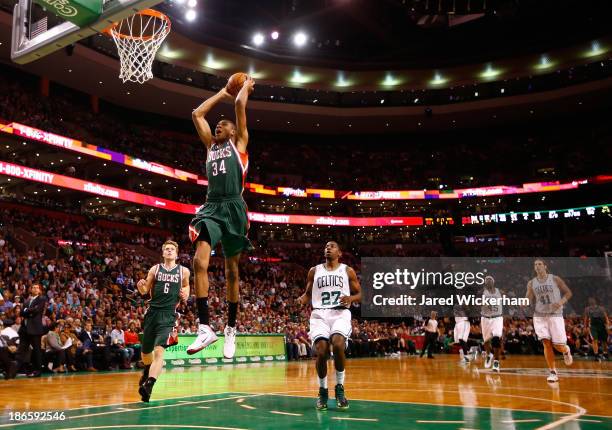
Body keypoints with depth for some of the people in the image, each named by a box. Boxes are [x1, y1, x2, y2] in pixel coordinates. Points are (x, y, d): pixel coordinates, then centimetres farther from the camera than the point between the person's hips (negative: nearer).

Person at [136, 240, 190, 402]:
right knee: (146, 351, 16)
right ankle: (147, 371, 47)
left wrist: (185, 293, 2)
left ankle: (149, 384, -26)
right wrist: (140, 285, -15)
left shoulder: (183, 271, 5)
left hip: (168, 315, -2)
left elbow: (186, 285, 24)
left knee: (159, 351, -21)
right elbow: (144, 291, 8)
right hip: (153, 312, 2)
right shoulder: (155, 269, 6)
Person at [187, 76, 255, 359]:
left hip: (233, 208, -3)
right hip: (211, 208, 3)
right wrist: (223, 92, 34)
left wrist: (246, 87, 24)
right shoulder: (211, 145, 24)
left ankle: (231, 329, 17)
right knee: (199, 262, -18)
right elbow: (197, 114, 27)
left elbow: (240, 106, 6)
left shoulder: (239, 142, 12)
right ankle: (205, 327, -17)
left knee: (232, 271, 5)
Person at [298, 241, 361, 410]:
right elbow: (308, 293, 17)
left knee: (338, 344, -28)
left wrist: (350, 298, -11)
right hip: (319, 314, 1)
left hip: (340, 313, -1)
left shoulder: (348, 271, 10)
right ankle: (322, 391, 5)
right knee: (321, 351, -18)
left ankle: (339, 388, -8)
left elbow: (359, 294, 11)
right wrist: (303, 299, -5)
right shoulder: (314, 271, 14)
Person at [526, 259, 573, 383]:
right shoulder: (531, 283, 5)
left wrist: (561, 302, -15)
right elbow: (529, 300, 9)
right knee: (546, 343, -8)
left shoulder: (555, 279, -2)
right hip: (540, 316, 2)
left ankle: (566, 351, 34)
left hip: (555, 315, -2)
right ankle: (553, 372, 1)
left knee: (558, 345, -5)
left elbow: (568, 292, 3)